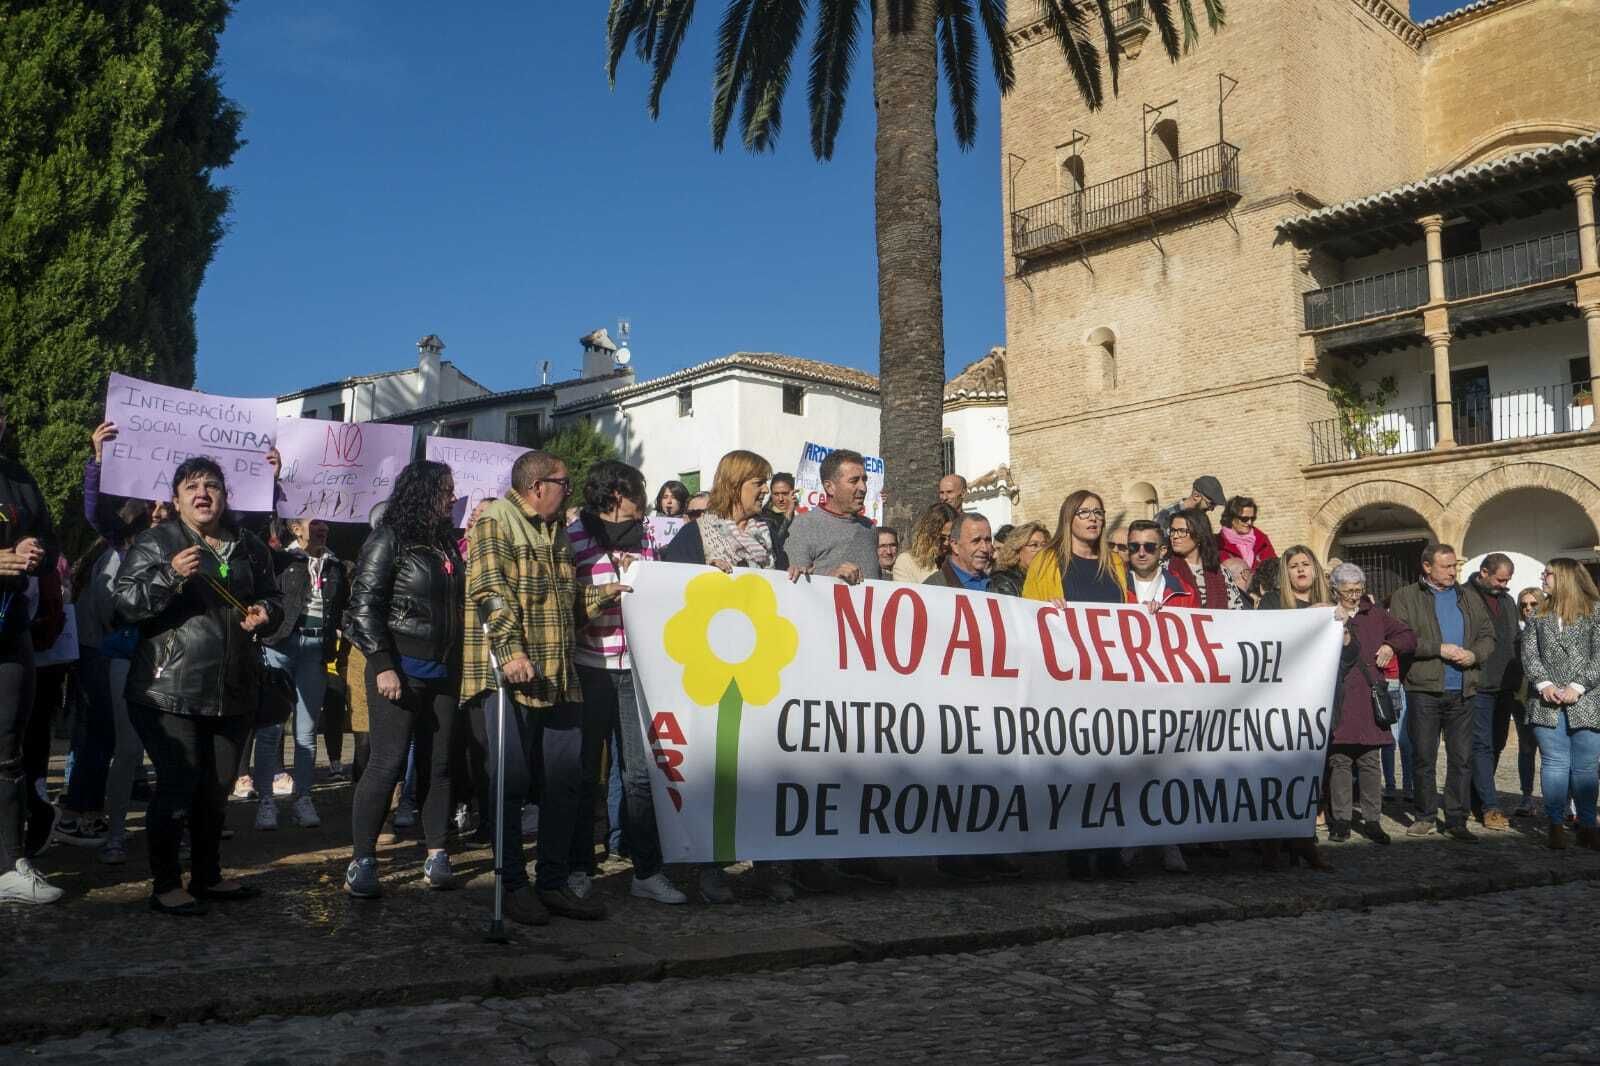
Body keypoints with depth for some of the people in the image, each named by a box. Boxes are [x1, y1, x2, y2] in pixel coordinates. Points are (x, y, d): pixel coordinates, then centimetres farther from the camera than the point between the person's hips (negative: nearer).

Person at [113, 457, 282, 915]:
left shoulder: (250, 547, 12)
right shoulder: (155, 542, -2)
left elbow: (273, 598, 21)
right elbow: (124, 600, -9)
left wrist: (266, 611, -2)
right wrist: (170, 576, -24)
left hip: (234, 694, 5)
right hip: (170, 692, -5)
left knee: (216, 790, 14)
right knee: (177, 787, -7)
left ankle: (208, 876, 27)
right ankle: (165, 885, 7)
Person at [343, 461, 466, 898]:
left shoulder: (446, 542, 13)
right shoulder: (389, 540, -6)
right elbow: (364, 605, -11)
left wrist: (457, 666, 12)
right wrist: (382, 666, -16)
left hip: (443, 672, 6)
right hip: (401, 669, -6)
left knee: (438, 764, 8)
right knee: (387, 764, -5)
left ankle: (436, 857, 14)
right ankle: (361, 862, 3)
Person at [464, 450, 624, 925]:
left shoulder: (557, 533, 21)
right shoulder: (494, 521, -4)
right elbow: (490, 590, -17)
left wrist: (605, 593, 15)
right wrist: (511, 650, -25)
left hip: (559, 679, 8)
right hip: (507, 677, -8)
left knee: (565, 782, 8)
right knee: (511, 783, -1)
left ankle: (554, 883, 18)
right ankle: (514, 886, 11)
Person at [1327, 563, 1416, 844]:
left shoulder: (1375, 615, 15)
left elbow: (1409, 637, 22)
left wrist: (1391, 646, 3)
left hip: (1369, 699, 3)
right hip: (1337, 701, -3)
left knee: (1371, 762, 4)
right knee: (1339, 761, 1)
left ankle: (1372, 820, 11)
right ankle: (1340, 819, 10)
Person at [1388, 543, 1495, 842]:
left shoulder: (1469, 599, 16)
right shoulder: (1405, 597, 2)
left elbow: (1488, 635, 15)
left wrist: (1474, 654, -6)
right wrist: (1440, 649, -14)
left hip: (1462, 692, 3)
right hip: (1424, 689, -3)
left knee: (1461, 758, 3)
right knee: (1423, 757, 4)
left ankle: (1457, 821, 10)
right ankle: (1425, 816, 16)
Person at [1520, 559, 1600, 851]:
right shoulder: (1539, 614, 14)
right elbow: (1529, 653, 6)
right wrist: (1544, 684, -10)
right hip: (1547, 703, 2)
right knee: (1554, 763, 2)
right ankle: (1556, 824, 6)